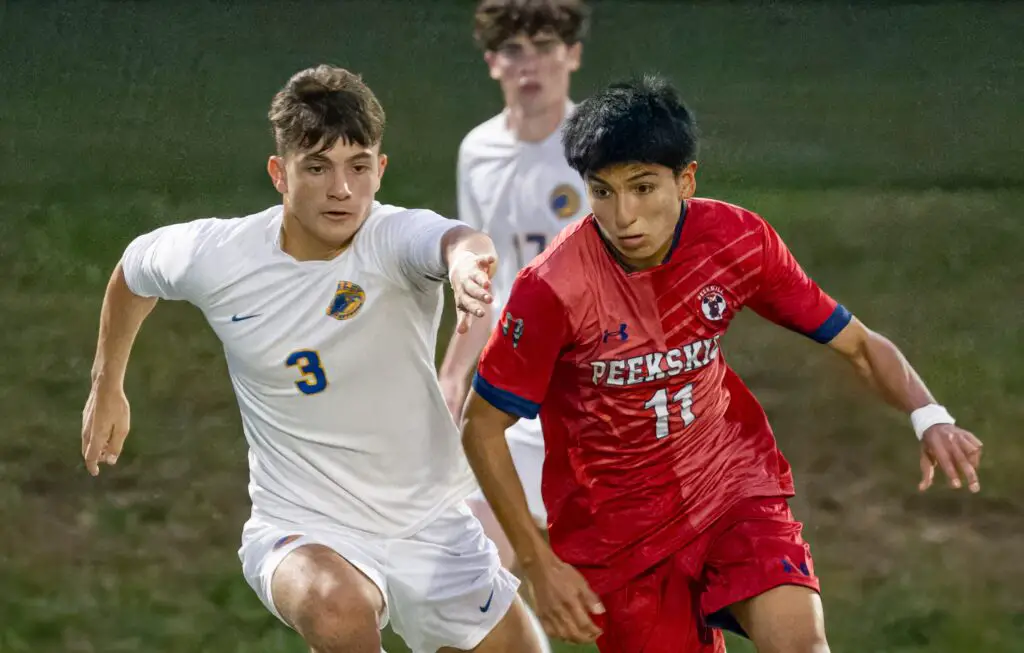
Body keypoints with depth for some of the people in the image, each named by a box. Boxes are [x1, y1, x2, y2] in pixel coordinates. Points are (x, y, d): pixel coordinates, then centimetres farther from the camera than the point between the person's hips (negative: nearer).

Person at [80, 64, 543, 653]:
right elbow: (134, 268, 13)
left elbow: (452, 241, -45)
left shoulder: (396, 240, -19)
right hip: (301, 532, -2)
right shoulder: (215, 257, -12)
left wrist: (468, 258, -69)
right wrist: (108, 388, 22)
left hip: (431, 526, 2)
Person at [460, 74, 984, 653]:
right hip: (619, 529, -1)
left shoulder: (739, 241, -13)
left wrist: (928, 415, -21)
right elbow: (482, 429, -10)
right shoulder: (552, 289, -22)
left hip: (735, 486, 1)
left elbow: (859, 345, -2)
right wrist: (541, 565, -12)